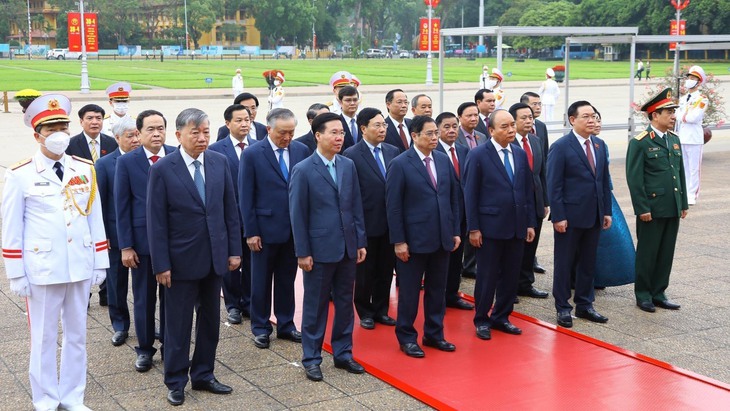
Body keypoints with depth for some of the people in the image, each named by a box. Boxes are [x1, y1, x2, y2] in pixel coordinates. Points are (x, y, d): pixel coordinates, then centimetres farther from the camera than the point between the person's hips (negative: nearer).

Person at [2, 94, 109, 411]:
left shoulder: (85, 169, 4)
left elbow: (95, 219, 7)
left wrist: (100, 263, 6)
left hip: (80, 267, 4)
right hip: (42, 269, -3)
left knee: (76, 335, 12)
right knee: (44, 338, 8)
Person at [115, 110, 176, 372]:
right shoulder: (126, 162, -3)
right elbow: (122, 207, -2)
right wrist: (125, 246, -5)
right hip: (142, 240, -1)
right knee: (144, 297, 9)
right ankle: (144, 348, 22)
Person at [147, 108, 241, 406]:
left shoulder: (220, 162, 1)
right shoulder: (162, 169, -10)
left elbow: (230, 209, 6)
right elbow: (156, 221, -9)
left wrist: (234, 249, 3)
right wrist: (161, 264, -11)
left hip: (215, 256, 4)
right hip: (182, 259, -4)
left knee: (210, 320, 14)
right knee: (178, 324, 7)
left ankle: (203, 375, 29)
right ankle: (176, 381, 22)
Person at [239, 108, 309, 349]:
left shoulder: (302, 151, 1)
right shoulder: (252, 154, -8)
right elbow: (246, 196, -7)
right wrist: (250, 231, -10)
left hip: (294, 229, 3)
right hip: (265, 229, -3)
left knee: (287, 280, 14)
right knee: (261, 282, 9)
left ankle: (286, 325, 27)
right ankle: (260, 328, 22)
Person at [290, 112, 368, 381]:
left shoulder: (348, 165, 5)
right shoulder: (303, 171, -9)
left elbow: (356, 206, 9)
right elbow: (297, 215, -8)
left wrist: (361, 242, 6)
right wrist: (302, 252, -10)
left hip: (347, 248, 5)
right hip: (320, 250, -5)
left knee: (345, 303, 13)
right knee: (315, 306, 6)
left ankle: (343, 353, 27)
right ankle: (311, 359, 18)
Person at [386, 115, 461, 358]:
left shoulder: (444, 160, 7)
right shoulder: (400, 164, -9)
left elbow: (454, 197, 12)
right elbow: (393, 206, -10)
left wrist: (455, 231, 8)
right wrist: (398, 241, -13)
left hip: (442, 238, 5)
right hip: (414, 240, -5)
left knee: (437, 290, 14)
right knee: (409, 291, 6)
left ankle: (434, 334, 27)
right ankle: (406, 337, 19)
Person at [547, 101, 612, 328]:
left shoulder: (599, 145, 10)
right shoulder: (560, 147, -10)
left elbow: (604, 180, 14)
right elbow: (554, 186, -12)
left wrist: (607, 211, 10)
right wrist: (558, 216, -16)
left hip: (594, 216, 6)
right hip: (570, 216, -6)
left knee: (588, 262, 14)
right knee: (564, 263, 4)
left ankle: (584, 305, 25)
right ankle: (563, 308, 15)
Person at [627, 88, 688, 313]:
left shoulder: (674, 139, 11)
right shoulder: (640, 143, -11)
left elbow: (680, 173, 16)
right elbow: (634, 178, -13)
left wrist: (684, 203, 13)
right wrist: (642, 208, -15)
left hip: (673, 209, 7)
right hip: (652, 209, -6)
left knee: (666, 253, 11)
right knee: (647, 253, 4)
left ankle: (659, 293, 22)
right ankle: (643, 295, 17)